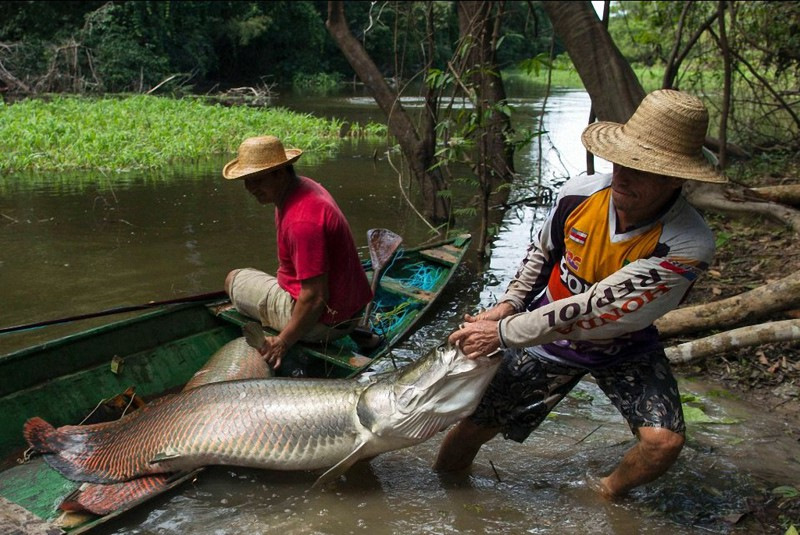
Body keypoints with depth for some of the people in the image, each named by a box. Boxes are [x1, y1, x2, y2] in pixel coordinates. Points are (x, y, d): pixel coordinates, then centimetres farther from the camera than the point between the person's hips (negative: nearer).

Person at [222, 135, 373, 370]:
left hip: (323, 322, -9)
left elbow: (315, 298, -29)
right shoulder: (305, 186, 3)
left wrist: (282, 343, -20)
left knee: (234, 280, 8)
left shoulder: (302, 220, -29)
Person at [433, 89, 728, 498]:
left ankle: (609, 494, 12)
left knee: (664, 441, -22)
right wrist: (507, 306, -6)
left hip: (624, 351, -2)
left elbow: (594, 312, -31)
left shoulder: (687, 246, -32)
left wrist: (503, 333, -27)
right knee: (473, 426, 2)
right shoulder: (579, 194, -19)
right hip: (549, 336, 2)